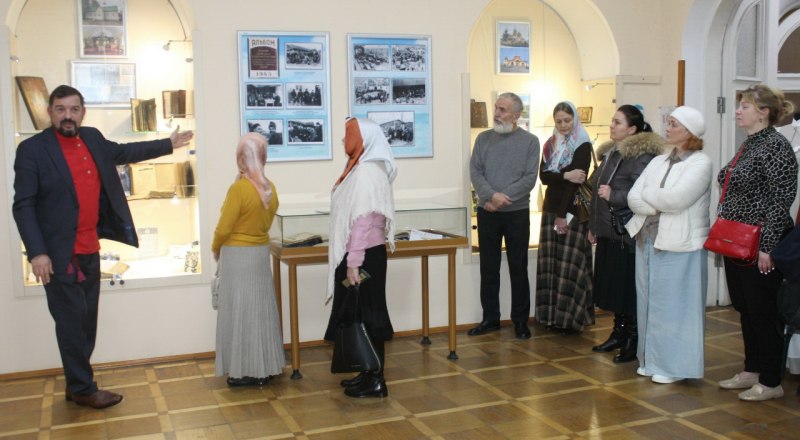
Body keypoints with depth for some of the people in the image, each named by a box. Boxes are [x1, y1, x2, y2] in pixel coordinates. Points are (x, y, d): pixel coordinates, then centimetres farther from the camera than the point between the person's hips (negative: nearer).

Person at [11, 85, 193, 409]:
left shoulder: (92, 139, 8)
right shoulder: (32, 149, -10)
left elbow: (124, 152, 27)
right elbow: (23, 205, -12)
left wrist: (168, 145, 32)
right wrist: (36, 252, -20)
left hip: (90, 250, 7)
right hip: (59, 254, -7)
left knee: (86, 321, 13)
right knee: (71, 322, 1)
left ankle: (76, 384, 27)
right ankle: (83, 389, 15)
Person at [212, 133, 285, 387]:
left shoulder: (238, 188, -19)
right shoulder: (270, 189, 2)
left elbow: (224, 228, -15)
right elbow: (266, 222, 8)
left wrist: (215, 249, 2)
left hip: (237, 257, -7)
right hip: (261, 253, 7)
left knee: (240, 312, 1)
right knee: (260, 311, 13)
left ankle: (245, 371, 7)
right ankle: (264, 367, 20)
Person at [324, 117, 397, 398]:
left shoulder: (366, 173, -18)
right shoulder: (362, 169, 12)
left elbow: (363, 220, -23)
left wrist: (353, 263, -24)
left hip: (364, 256, -10)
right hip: (363, 254, 10)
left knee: (366, 314, -2)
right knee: (361, 314, 15)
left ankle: (376, 381, 7)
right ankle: (369, 372, 25)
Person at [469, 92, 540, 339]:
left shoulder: (530, 141, -1)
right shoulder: (483, 139, 6)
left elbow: (529, 178, -9)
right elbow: (475, 172, -2)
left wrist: (502, 199, -15)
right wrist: (492, 195, -18)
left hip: (517, 213, -2)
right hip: (487, 213, 3)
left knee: (518, 268, 5)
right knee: (488, 268, 8)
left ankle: (520, 320, 15)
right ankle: (490, 319, 19)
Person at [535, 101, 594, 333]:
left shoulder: (583, 146, -5)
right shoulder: (550, 144, 12)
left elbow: (577, 180, -12)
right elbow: (543, 175, 0)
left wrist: (564, 214, -16)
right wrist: (565, 176, -19)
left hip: (572, 211, -6)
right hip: (551, 209, 6)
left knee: (570, 264, -6)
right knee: (551, 263, 5)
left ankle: (571, 316, 1)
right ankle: (552, 314, 12)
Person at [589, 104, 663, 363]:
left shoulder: (641, 155, -13)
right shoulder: (610, 152, 16)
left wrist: (614, 196, -24)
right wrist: (593, 226, 23)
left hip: (627, 234, -9)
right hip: (608, 232, 9)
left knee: (629, 288, -2)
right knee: (613, 286, 15)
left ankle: (633, 341, 9)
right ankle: (619, 333, 27)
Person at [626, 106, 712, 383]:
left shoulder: (700, 163, -7)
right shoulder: (658, 162, 13)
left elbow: (675, 199, -20)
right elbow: (633, 198, 3)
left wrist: (647, 194, -4)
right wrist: (658, 207, -13)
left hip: (680, 246, -6)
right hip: (648, 241, 6)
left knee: (674, 305, 0)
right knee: (648, 302, 10)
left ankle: (673, 365, 10)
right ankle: (651, 359, 21)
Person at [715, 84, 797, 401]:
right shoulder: (749, 145, 13)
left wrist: (768, 247, -20)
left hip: (759, 246, -9)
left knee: (762, 312, 1)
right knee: (745, 309, 16)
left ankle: (771, 382, 13)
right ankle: (752, 370, 29)